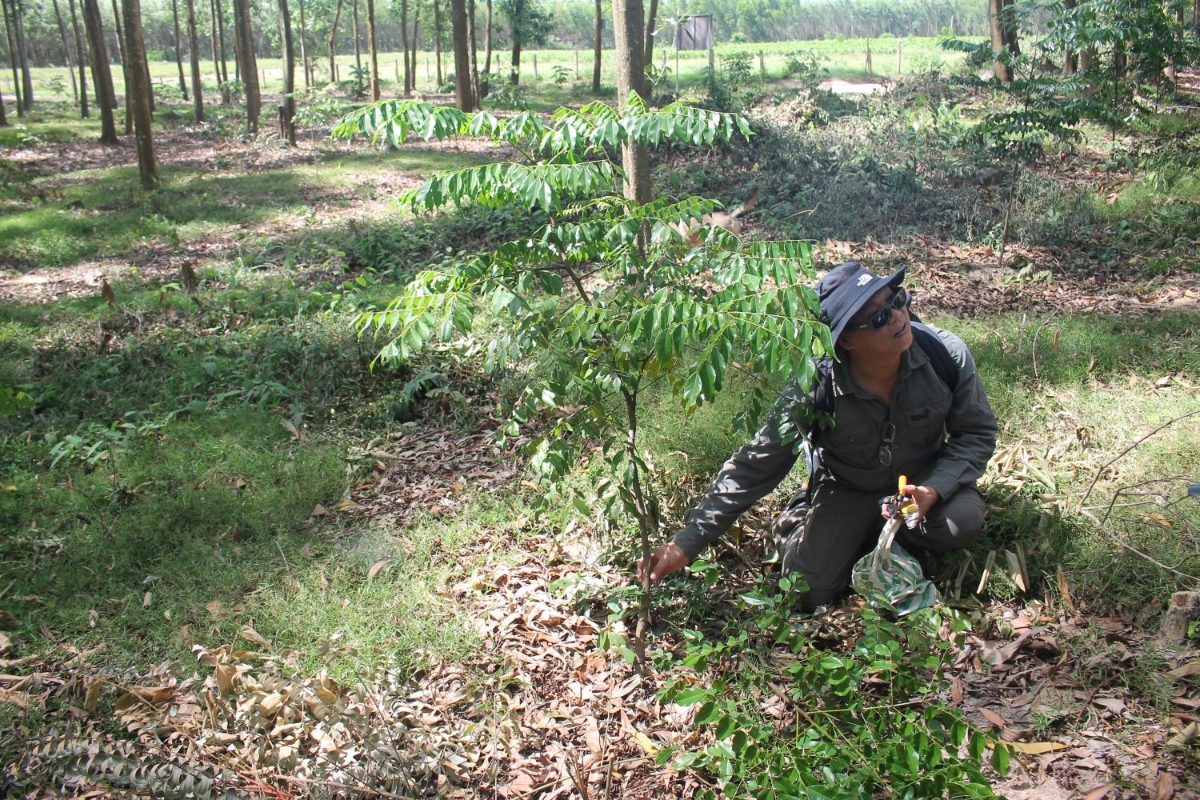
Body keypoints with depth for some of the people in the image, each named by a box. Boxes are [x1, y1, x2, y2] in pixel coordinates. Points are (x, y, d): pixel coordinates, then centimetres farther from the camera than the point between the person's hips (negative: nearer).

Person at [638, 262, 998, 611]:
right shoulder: (814, 390, -32)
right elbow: (755, 466, -25)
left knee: (963, 522, -28)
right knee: (808, 593, -15)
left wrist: (934, 489, -30)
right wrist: (687, 543, -29)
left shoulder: (947, 355, -26)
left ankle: (894, 532, 6)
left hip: (924, 476, 2)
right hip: (848, 487, -2)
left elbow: (978, 432, -10)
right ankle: (797, 519, 18)